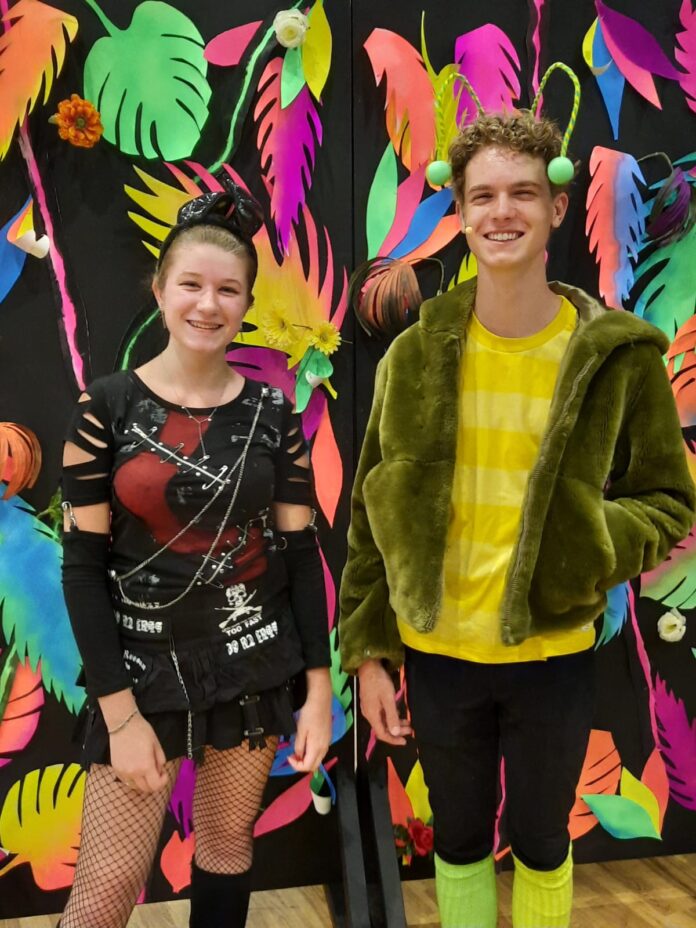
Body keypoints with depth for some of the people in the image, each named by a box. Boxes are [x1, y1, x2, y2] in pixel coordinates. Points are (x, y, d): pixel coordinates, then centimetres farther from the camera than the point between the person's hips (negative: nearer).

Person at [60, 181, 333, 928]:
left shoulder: (272, 414, -1)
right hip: (143, 668, -2)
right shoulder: (107, 406, -8)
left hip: (254, 664, 3)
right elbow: (83, 567, -8)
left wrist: (319, 690, -1)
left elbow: (300, 553, 2)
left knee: (227, 848, 15)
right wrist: (120, 712, -12)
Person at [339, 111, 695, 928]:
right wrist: (368, 650, 0)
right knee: (458, 839, 20)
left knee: (541, 842, 20)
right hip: (436, 653, 1)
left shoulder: (618, 356, -9)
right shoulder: (416, 354, -5)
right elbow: (373, 514, 1)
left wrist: (590, 545, -21)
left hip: (553, 655, -1)